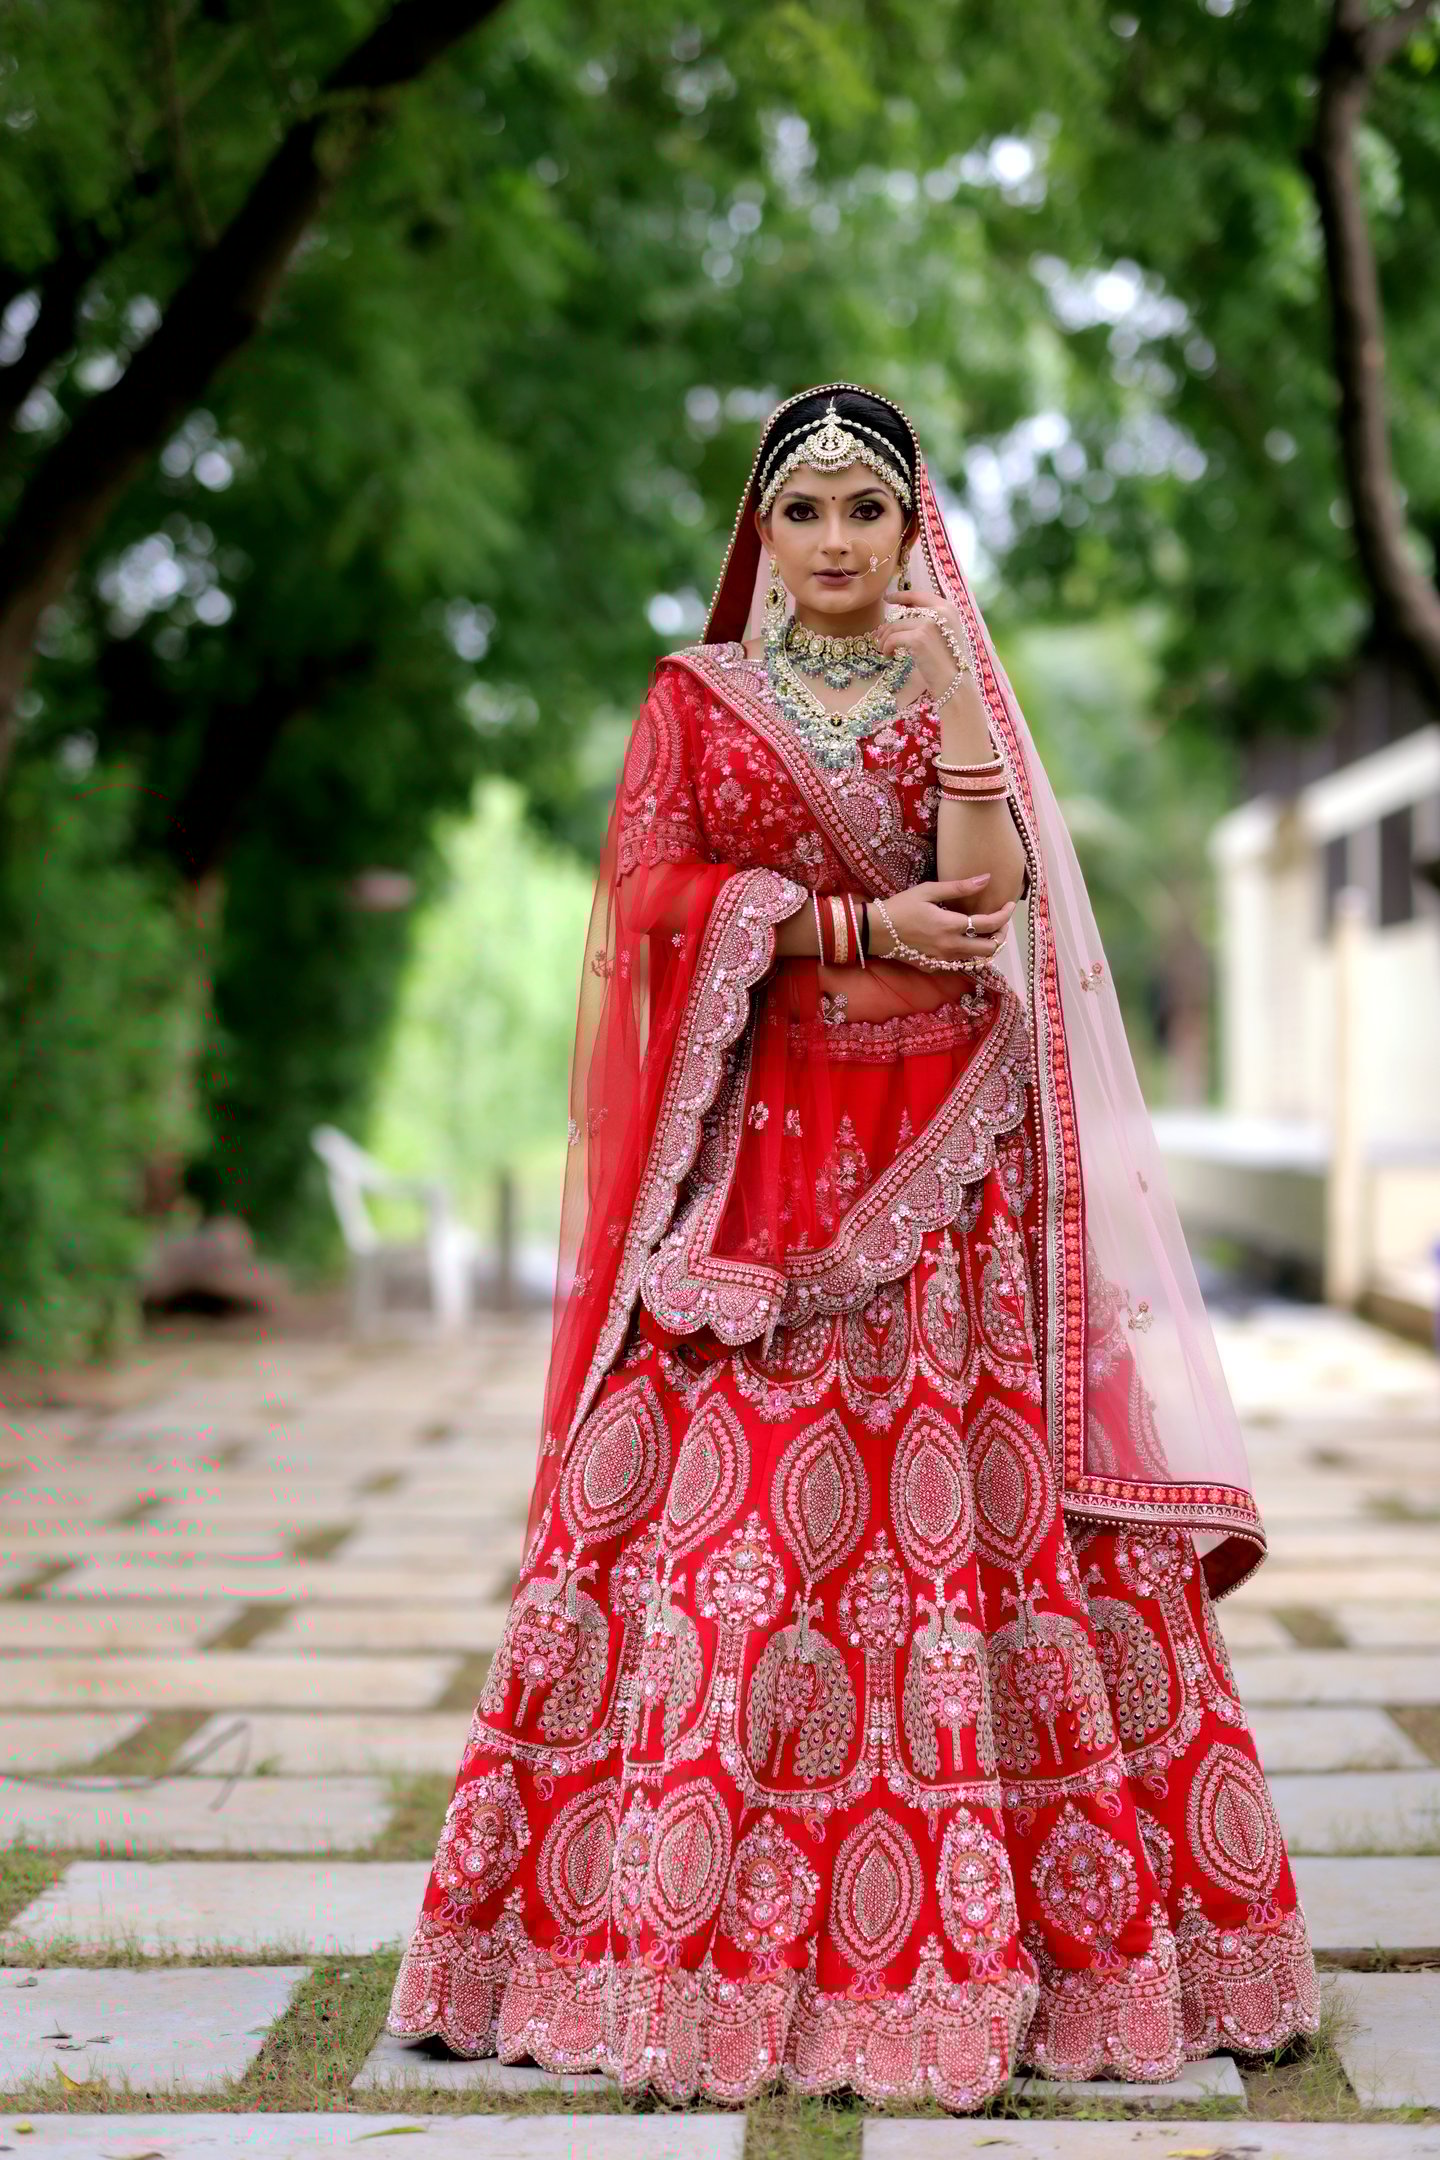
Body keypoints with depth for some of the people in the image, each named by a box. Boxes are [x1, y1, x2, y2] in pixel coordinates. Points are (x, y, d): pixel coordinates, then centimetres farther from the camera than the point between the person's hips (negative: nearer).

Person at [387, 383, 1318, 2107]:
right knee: (716, 1508, -7)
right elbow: (649, 891, -2)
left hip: (941, 1162, 1)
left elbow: (984, 901, -3)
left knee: (959, 1497, -6)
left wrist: (952, 691, -9)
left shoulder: (959, 700, 13)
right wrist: (854, 928, -9)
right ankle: (684, 1940, -2)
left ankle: (993, 1930, 1)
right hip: (754, 1155, 0)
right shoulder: (696, 699, 12)